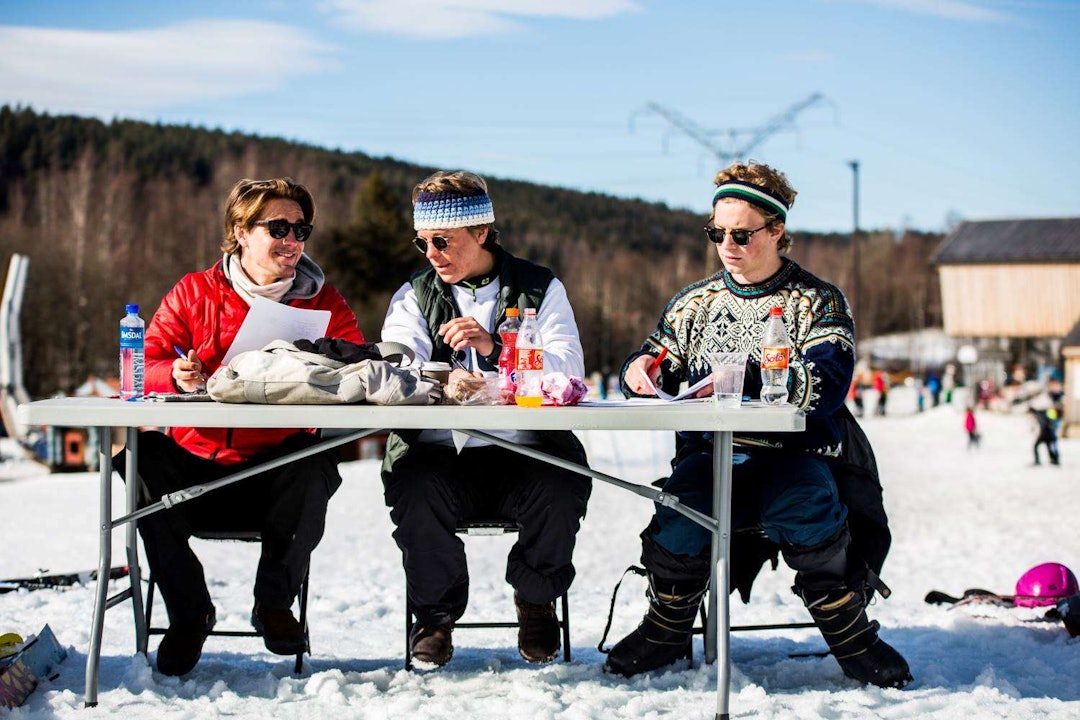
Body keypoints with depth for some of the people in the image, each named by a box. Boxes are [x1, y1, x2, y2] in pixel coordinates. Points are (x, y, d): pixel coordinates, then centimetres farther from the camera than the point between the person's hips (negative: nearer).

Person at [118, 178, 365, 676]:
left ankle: (274, 602, -8)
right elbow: (145, 364, 3)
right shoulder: (194, 293, 9)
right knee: (147, 454, -30)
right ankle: (189, 611, -10)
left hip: (275, 475, 0)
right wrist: (176, 375, -20)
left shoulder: (322, 301, 10)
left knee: (315, 463, -33)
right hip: (194, 468, 1)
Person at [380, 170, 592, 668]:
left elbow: (570, 371, -3)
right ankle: (436, 614, -3)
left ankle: (536, 603, 1)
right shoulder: (414, 296, 16)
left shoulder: (541, 288, 11)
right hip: (441, 453, 1)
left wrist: (495, 348, -19)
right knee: (413, 489, -31)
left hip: (524, 453, -1)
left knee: (563, 487, -31)